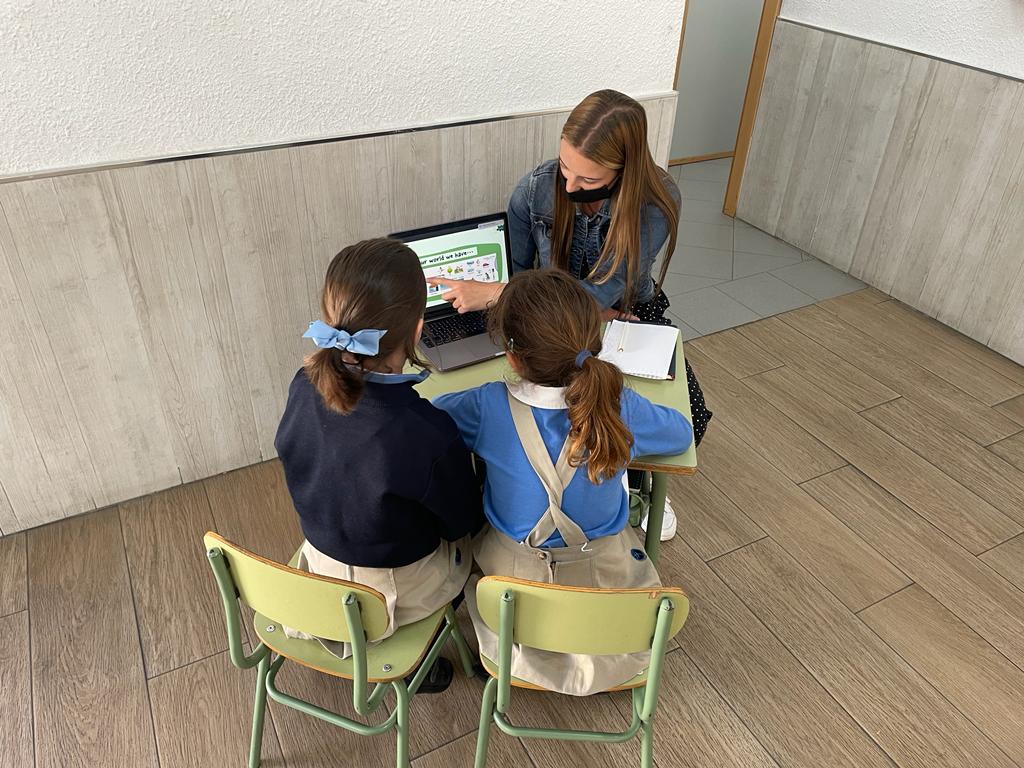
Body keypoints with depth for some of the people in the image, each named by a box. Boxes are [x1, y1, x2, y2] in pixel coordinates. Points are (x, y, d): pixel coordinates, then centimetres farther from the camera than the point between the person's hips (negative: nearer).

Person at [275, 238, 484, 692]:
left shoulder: (304, 387, -22)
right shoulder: (427, 434, -38)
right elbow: (464, 522, -18)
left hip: (320, 566, 5)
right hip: (400, 590, -5)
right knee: (471, 540, 26)